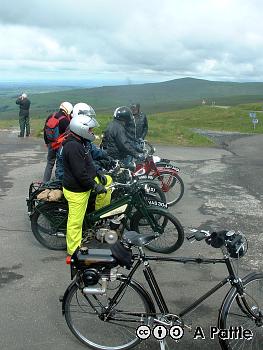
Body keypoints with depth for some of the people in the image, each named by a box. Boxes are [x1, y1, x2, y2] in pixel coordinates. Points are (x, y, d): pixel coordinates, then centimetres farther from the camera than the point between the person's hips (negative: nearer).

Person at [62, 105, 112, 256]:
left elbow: (88, 164, 17)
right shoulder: (72, 146, -28)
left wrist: (98, 175, 7)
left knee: (108, 181, 18)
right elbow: (80, 173, -28)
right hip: (76, 191, -10)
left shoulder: (80, 142, 6)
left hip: (87, 181, 10)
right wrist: (95, 186, -20)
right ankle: (74, 249, 21)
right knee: (76, 221, 3)